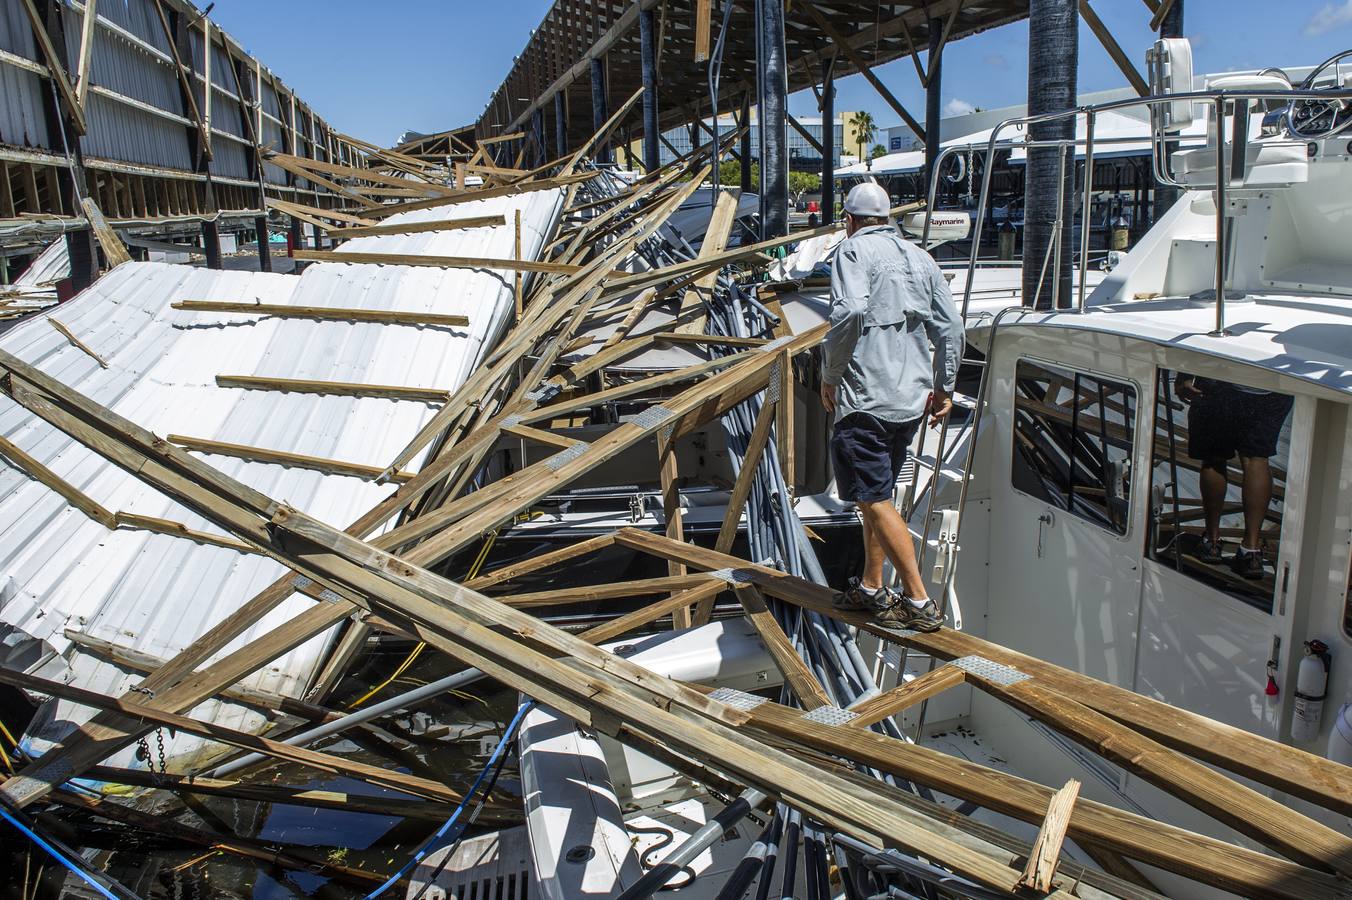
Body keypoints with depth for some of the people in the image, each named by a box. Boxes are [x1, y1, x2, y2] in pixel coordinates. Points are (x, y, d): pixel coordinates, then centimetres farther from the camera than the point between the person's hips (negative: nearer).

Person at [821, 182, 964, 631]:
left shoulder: (854, 249, -4)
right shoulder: (920, 257, 16)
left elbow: (849, 312, -22)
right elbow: (950, 327, 11)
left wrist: (829, 374, -12)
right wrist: (944, 387, 18)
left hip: (866, 397, -8)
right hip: (912, 399, 8)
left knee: (876, 501, -3)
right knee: (875, 494, 19)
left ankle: (920, 602, -2)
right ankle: (871, 588, 27)